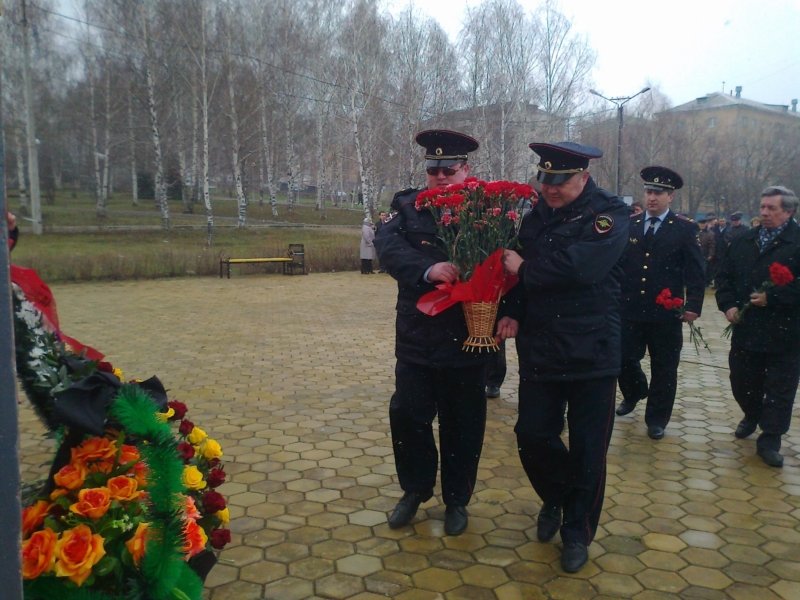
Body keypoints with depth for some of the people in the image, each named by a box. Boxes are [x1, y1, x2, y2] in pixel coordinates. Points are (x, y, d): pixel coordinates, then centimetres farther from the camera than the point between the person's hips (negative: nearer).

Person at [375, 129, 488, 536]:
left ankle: (456, 500, 32)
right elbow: (388, 247, -15)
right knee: (407, 416, 7)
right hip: (416, 338, 1)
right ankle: (415, 489, 33)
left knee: (462, 425, 11)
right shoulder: (407, 207, 2)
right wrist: (428, 269, -32)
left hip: (467, 339, -1)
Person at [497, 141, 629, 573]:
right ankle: (555, 498, 38)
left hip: (593, 353, -4)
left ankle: (577, 530, 28)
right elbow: (519, 272, 13)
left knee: (587, 448, 6)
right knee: (532, 435, 8)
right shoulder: (536, 216, 8)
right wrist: (512, 311, -6)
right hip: (539, 350, 4)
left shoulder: (610, 213, -9)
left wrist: (525, 269, -14)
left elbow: (582, 266, -26)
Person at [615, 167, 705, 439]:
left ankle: (657, 419, 23)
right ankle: (635, 393, 39)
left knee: (663, 369, 7)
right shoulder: (629, 225, 6)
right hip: (630, 310, 2)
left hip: (666, 313, -2)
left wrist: (693, 305, -12)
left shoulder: (686, 228, -2)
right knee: (624, 359, 7)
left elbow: (696, 272, -3)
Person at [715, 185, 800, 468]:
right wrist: (728, 304, -4)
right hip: (746, 329, 5)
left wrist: (772, 297, -21)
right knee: (741, 381, 16)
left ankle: (769, 440, 15)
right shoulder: (743, 242, 8)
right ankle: (752, 416, 43)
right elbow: (724, 275, 10)